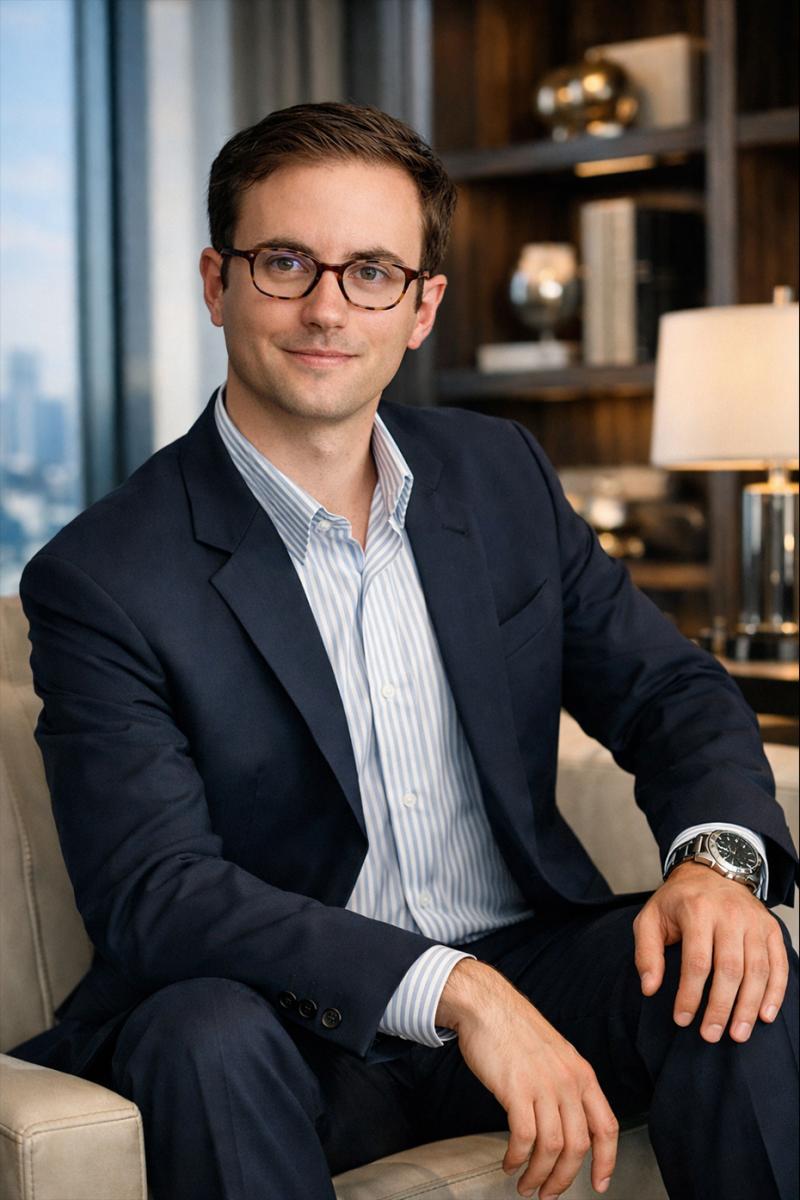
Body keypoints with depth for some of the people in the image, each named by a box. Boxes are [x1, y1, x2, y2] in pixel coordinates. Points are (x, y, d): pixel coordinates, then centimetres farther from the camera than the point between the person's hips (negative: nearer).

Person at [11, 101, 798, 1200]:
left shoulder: (502, 477, 7)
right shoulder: (103, 580, -10)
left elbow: (669, 690, 9)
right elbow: (150, 893, -20)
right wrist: (451, 986, -32)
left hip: (523, 975, 4)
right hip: (292, 1034, -3)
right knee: (201, 1034, -34)